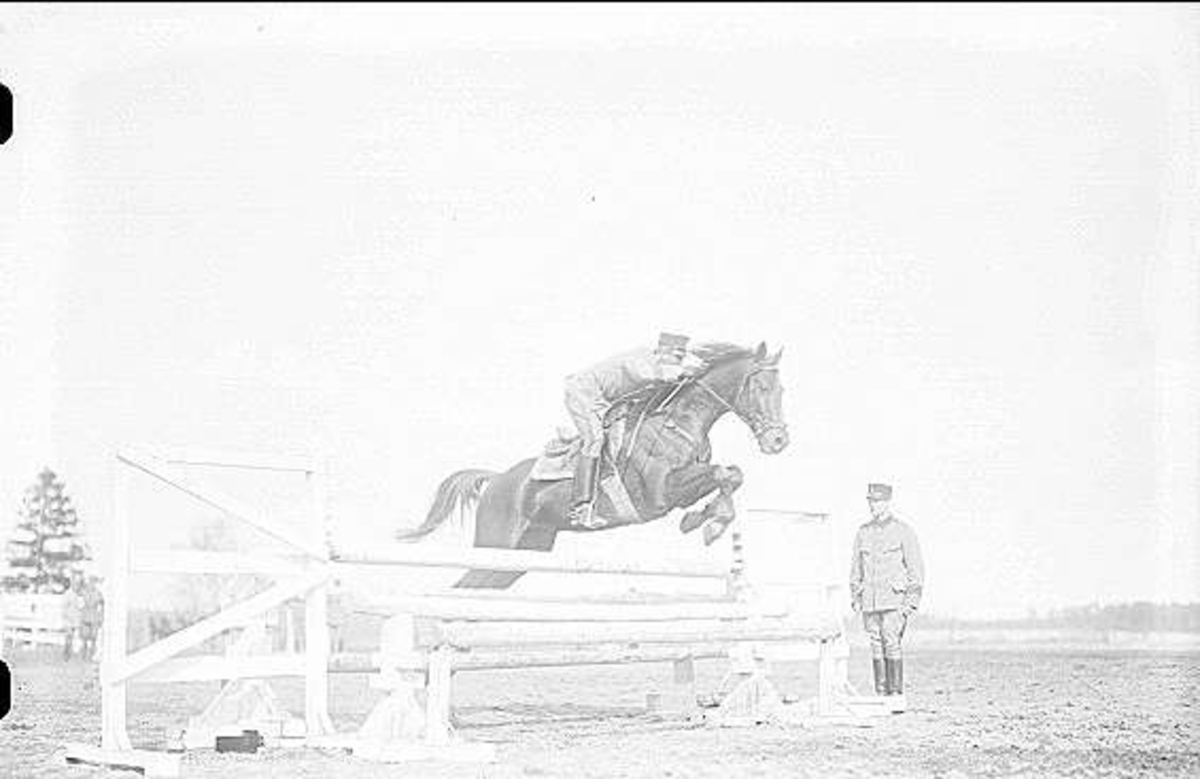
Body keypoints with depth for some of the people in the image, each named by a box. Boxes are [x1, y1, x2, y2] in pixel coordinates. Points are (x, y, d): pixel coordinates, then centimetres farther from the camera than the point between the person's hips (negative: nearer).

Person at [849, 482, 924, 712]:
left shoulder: (903, 531, -1)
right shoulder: (863, 533, 13)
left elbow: (915, 567, -2)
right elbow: (856, 567, 18)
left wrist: (912, 600, -8)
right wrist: (855, 597, 10)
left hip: (894, 600, -5)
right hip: (870, 602, 5)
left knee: (891, 645, -13)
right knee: (876, 647, 3)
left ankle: (897, 697, -11)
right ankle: (881, 695, 7)